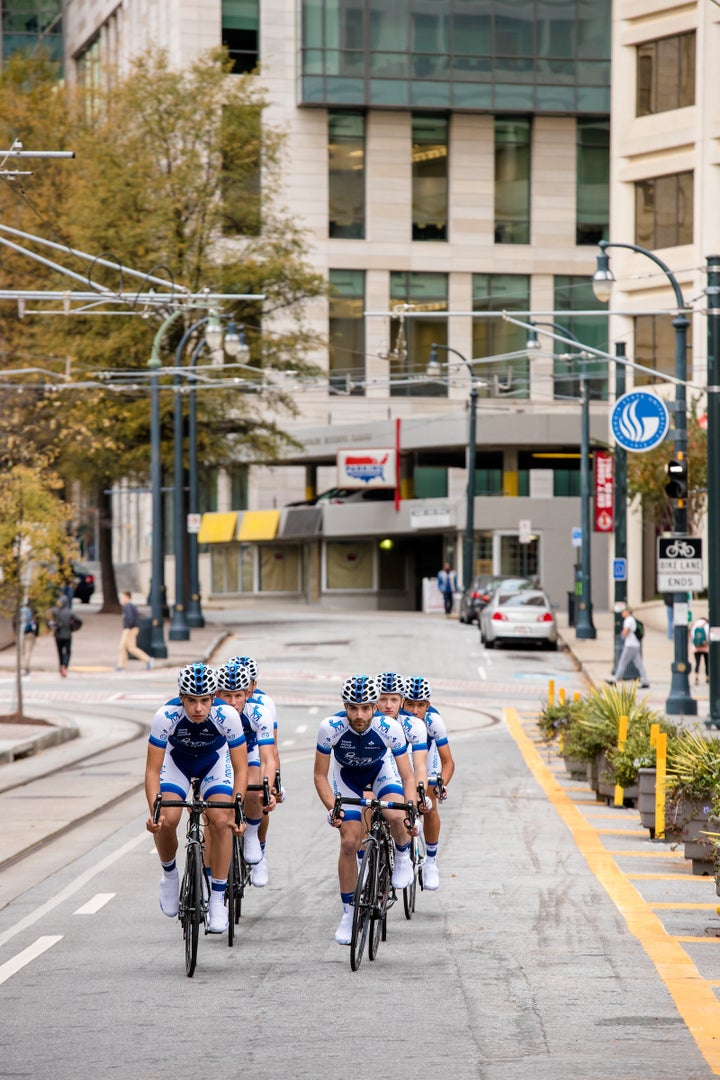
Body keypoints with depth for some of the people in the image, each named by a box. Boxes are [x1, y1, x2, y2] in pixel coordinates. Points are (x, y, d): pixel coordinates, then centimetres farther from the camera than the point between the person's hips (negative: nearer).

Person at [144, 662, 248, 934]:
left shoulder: (227, 716, -34)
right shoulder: (166, 716, -34)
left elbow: (241, 770, -27)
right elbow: (152, 771, -28)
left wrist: (235, 813, -37)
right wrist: (154, 812, -40)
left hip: (215, 761, 0)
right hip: (176, 760, 0)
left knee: (221, 822, -20)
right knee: (166, 820, -22)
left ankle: (217, 901, -10)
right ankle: (169, 875, 9)